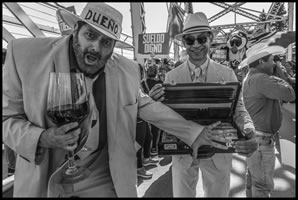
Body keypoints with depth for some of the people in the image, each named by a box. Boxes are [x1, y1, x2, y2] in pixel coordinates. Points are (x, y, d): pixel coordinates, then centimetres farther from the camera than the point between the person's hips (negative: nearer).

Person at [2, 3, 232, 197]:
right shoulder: (24, 53, -15)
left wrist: (194, 132, 3)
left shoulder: (127, 69, -9)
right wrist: (42, 138, -27)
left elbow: (145, 105, 4)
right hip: (43, 180, 0)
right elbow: (7, 117, -7)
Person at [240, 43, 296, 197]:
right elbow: (289, 95, -21)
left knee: (253, 175, 23)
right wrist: (281, 81, -4)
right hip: (260, 139, -10)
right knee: (263, 184, 1)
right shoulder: (260, 79, -22)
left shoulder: (250, 77, 10)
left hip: (252, 135, 10)